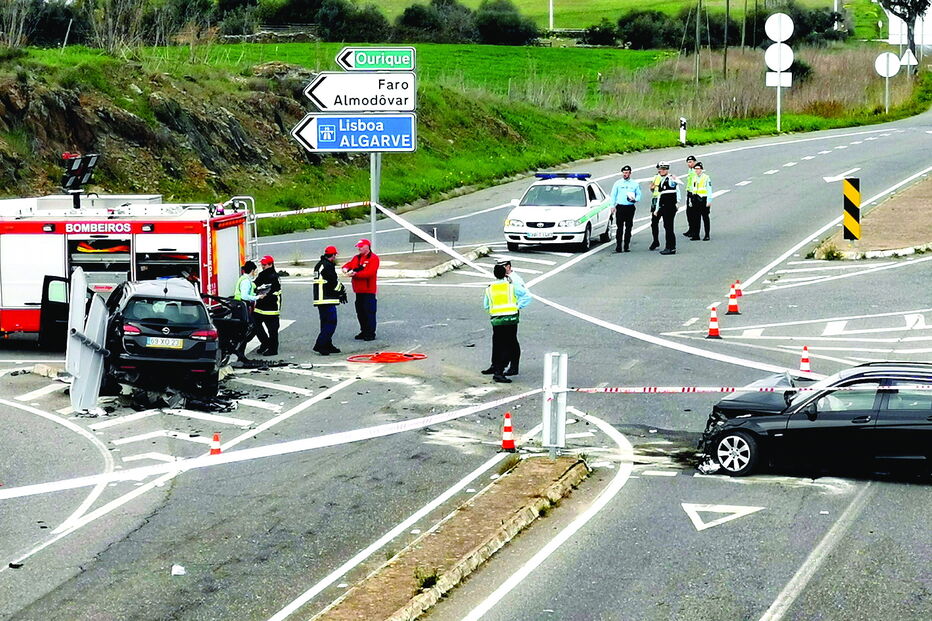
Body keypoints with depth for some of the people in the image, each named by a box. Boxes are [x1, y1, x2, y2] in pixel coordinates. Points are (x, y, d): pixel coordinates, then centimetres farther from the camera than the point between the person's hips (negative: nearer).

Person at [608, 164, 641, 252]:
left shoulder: (634, 184, 11)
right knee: (620, 228, -7)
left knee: (628, 228, 3)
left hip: (630, 208, 1)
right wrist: (612, 206, 0)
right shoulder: (618, 183, 9)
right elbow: (613, 195, 10)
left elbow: (639, 194, 14)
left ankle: (626, 247, 8)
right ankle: (618, 246, -8)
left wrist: (635, 199, -8)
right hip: (620, 207, -1)